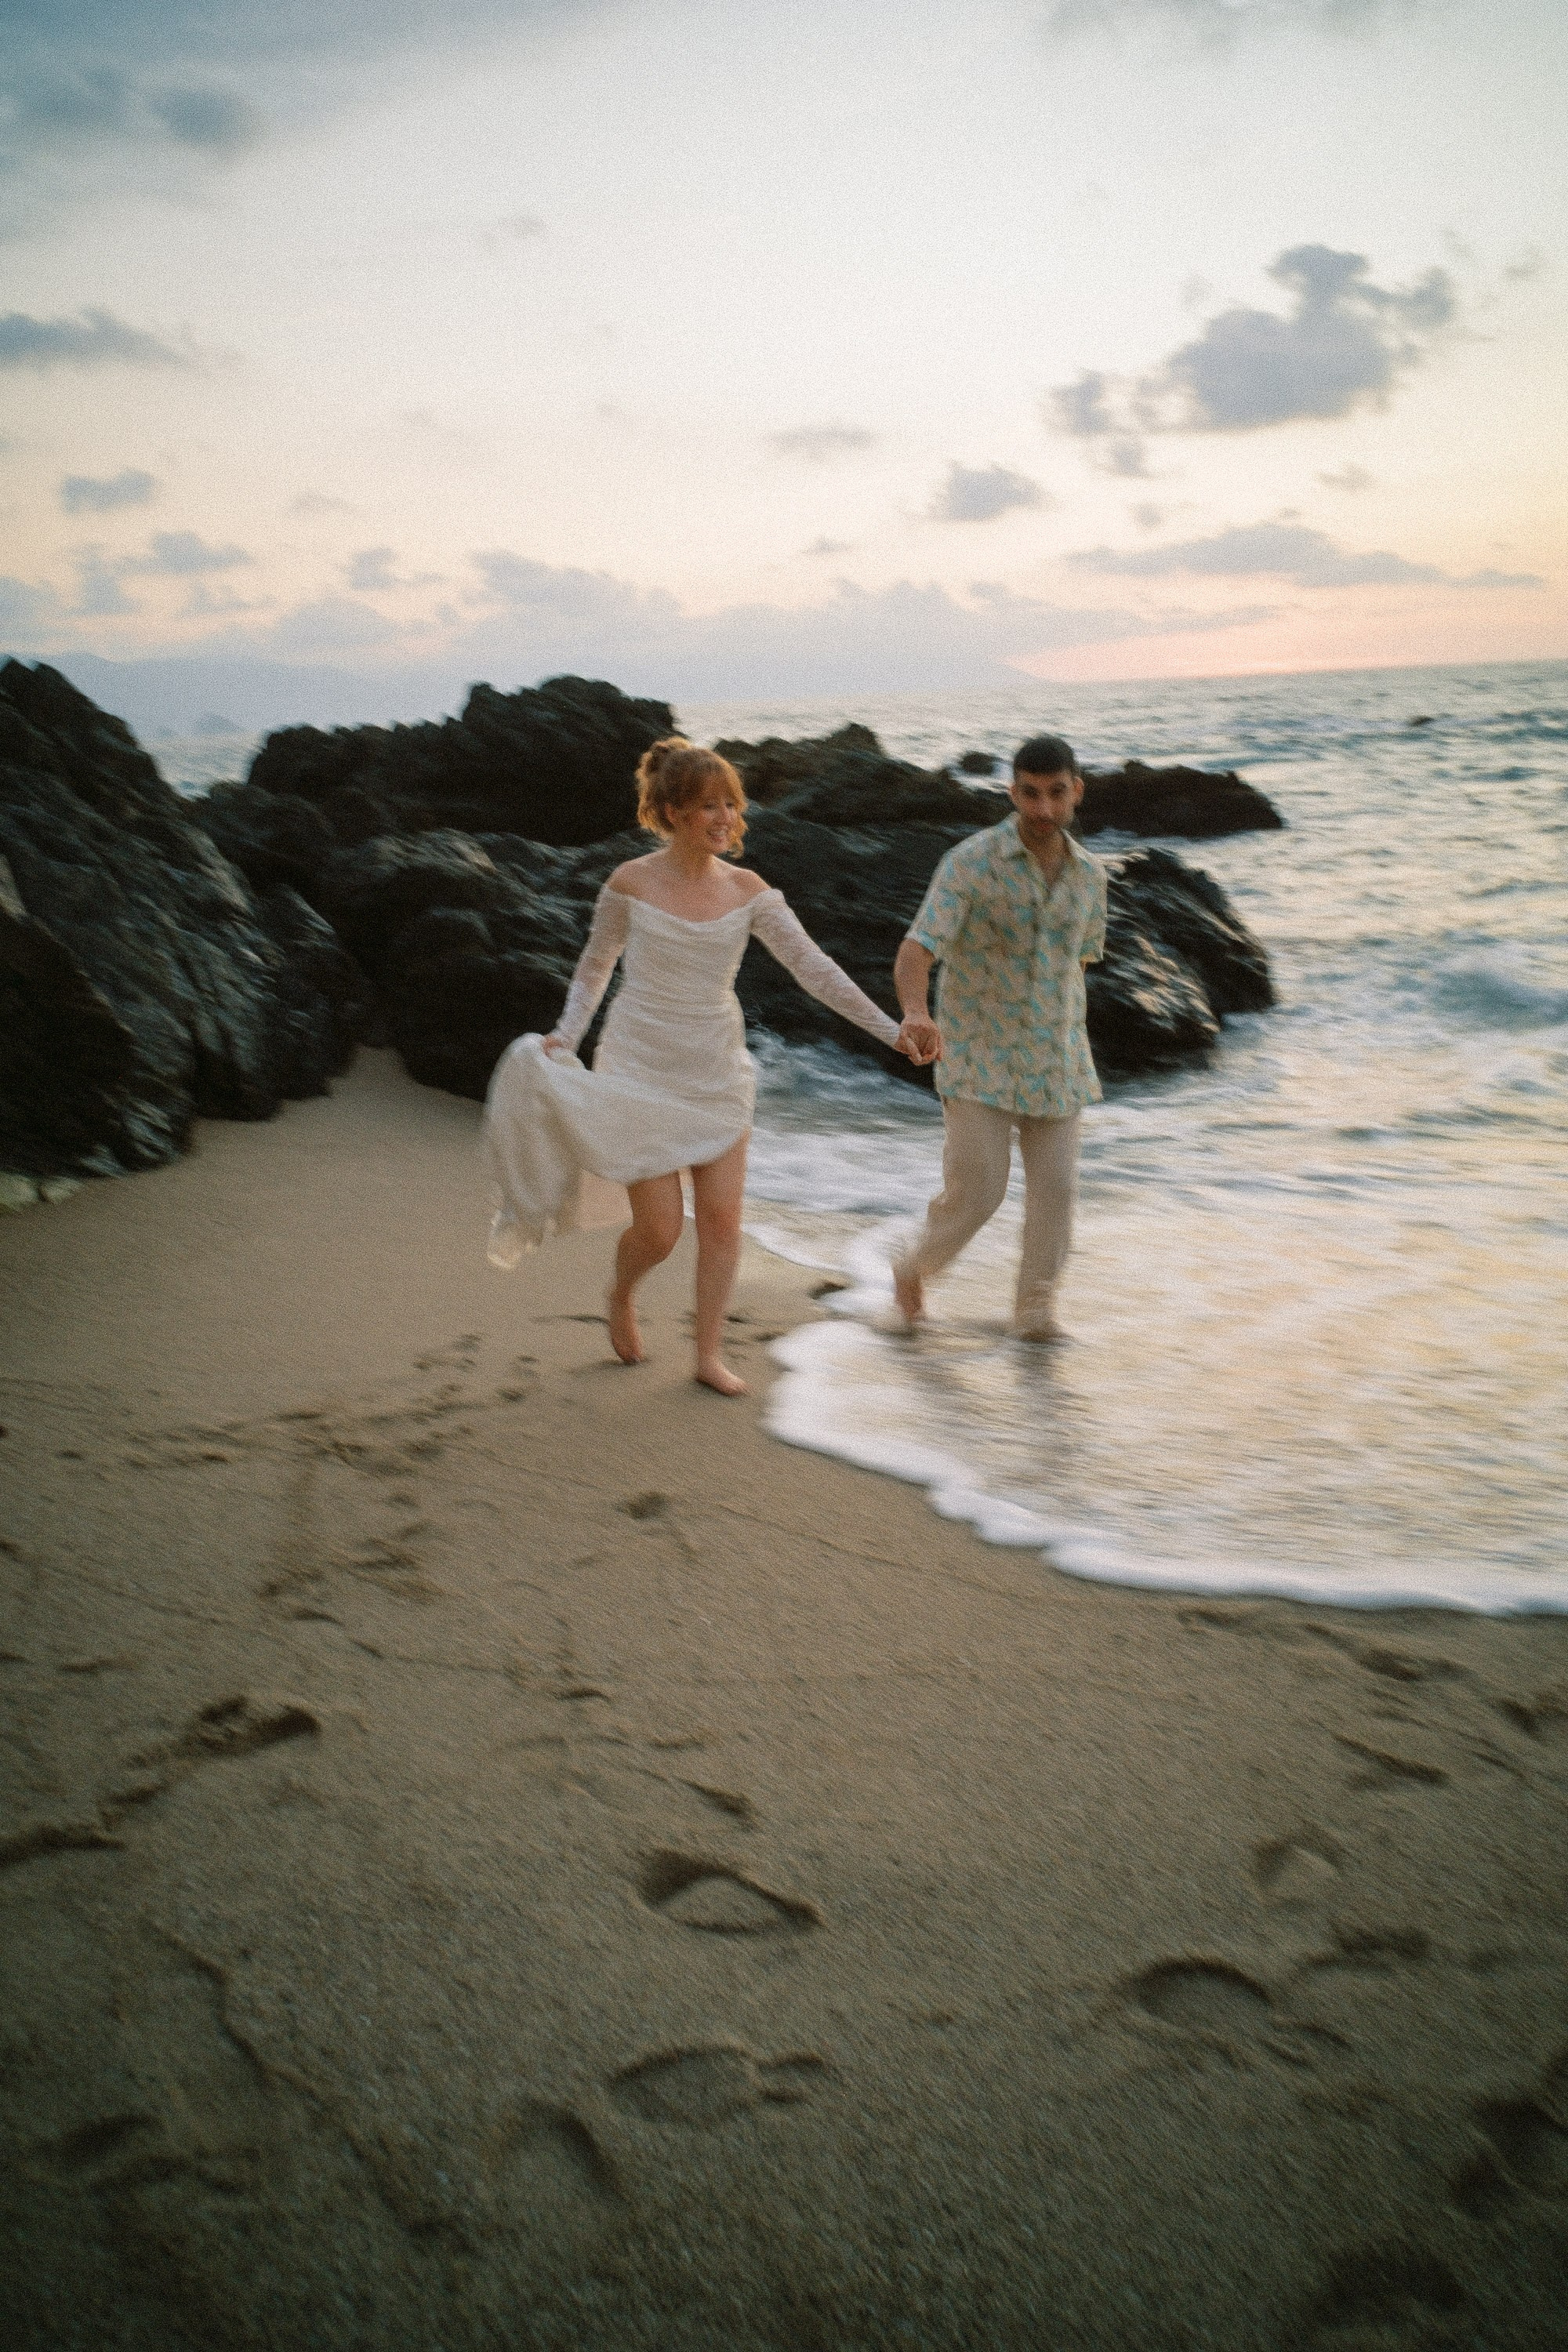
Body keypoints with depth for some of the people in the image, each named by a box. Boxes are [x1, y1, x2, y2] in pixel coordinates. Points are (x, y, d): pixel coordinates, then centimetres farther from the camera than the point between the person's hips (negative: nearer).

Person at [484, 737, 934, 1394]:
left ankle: (709, 1354, 14)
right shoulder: (631, 883, -7)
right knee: (660, 1228, -3)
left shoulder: (747, 891, -2)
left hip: (715, 1071, 3)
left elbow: (813, 967, -5)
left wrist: (889, 1029, -12)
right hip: (639, 1069, -3)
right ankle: (620, 1296, 31)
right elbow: (594, 967, 7)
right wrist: (565, 1035, -6)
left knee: (722, 1217, -1)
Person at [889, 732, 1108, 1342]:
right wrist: (915, 1012, -44)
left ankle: (1035, 1310, 20)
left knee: (1054, 1189, 2)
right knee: (975, 1193, -5)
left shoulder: (1090, 874, 3)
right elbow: (915, 954, -23)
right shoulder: (970, 862, -14)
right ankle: (915, 1267, 24)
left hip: (1055, 1062, 5)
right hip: (980, 1059, -4)